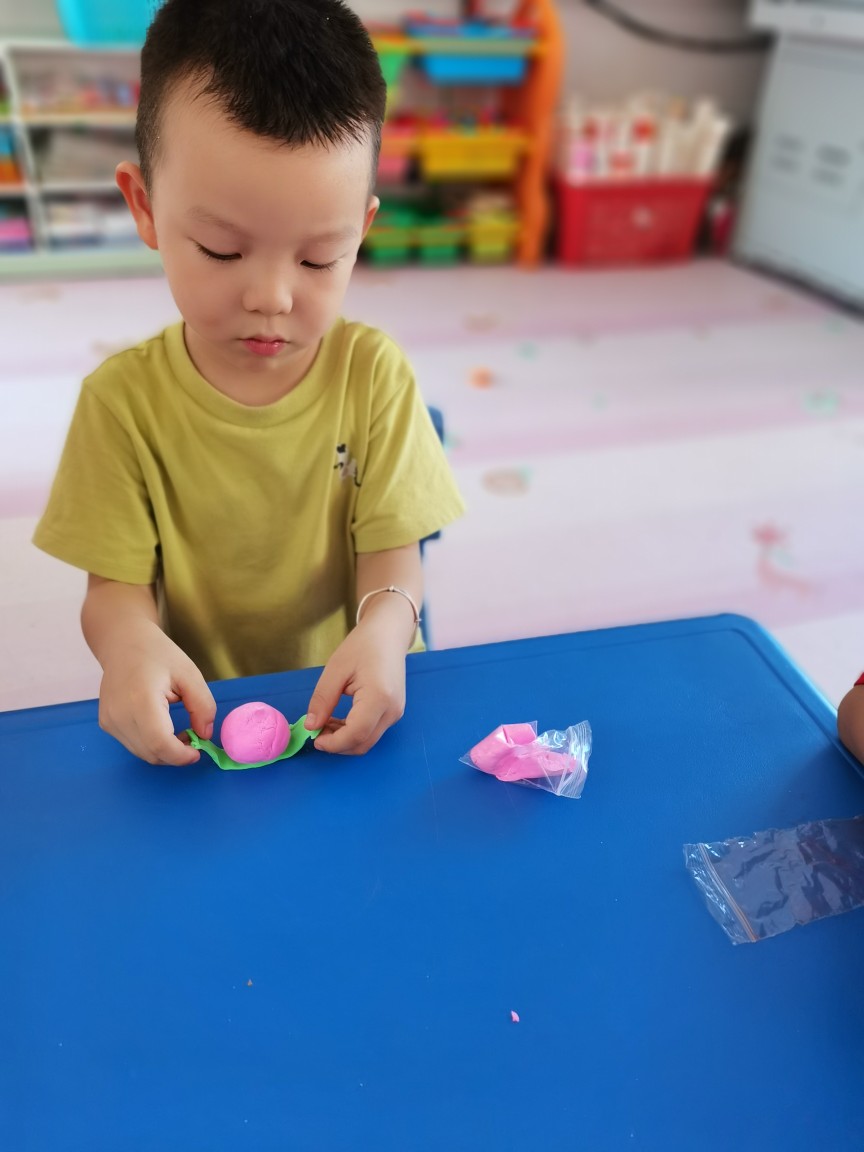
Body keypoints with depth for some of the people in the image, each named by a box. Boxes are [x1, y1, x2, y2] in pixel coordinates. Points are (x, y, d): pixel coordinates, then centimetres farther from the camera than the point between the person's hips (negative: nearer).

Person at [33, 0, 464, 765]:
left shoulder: (373, 373, -9)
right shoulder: (123, 398, -8)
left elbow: (392, 550, -8)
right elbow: (116, 583, -5)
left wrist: (383, 627, -30)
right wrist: (128, 640, -29)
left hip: (350, 702, 0)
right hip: (196, 717, 1)